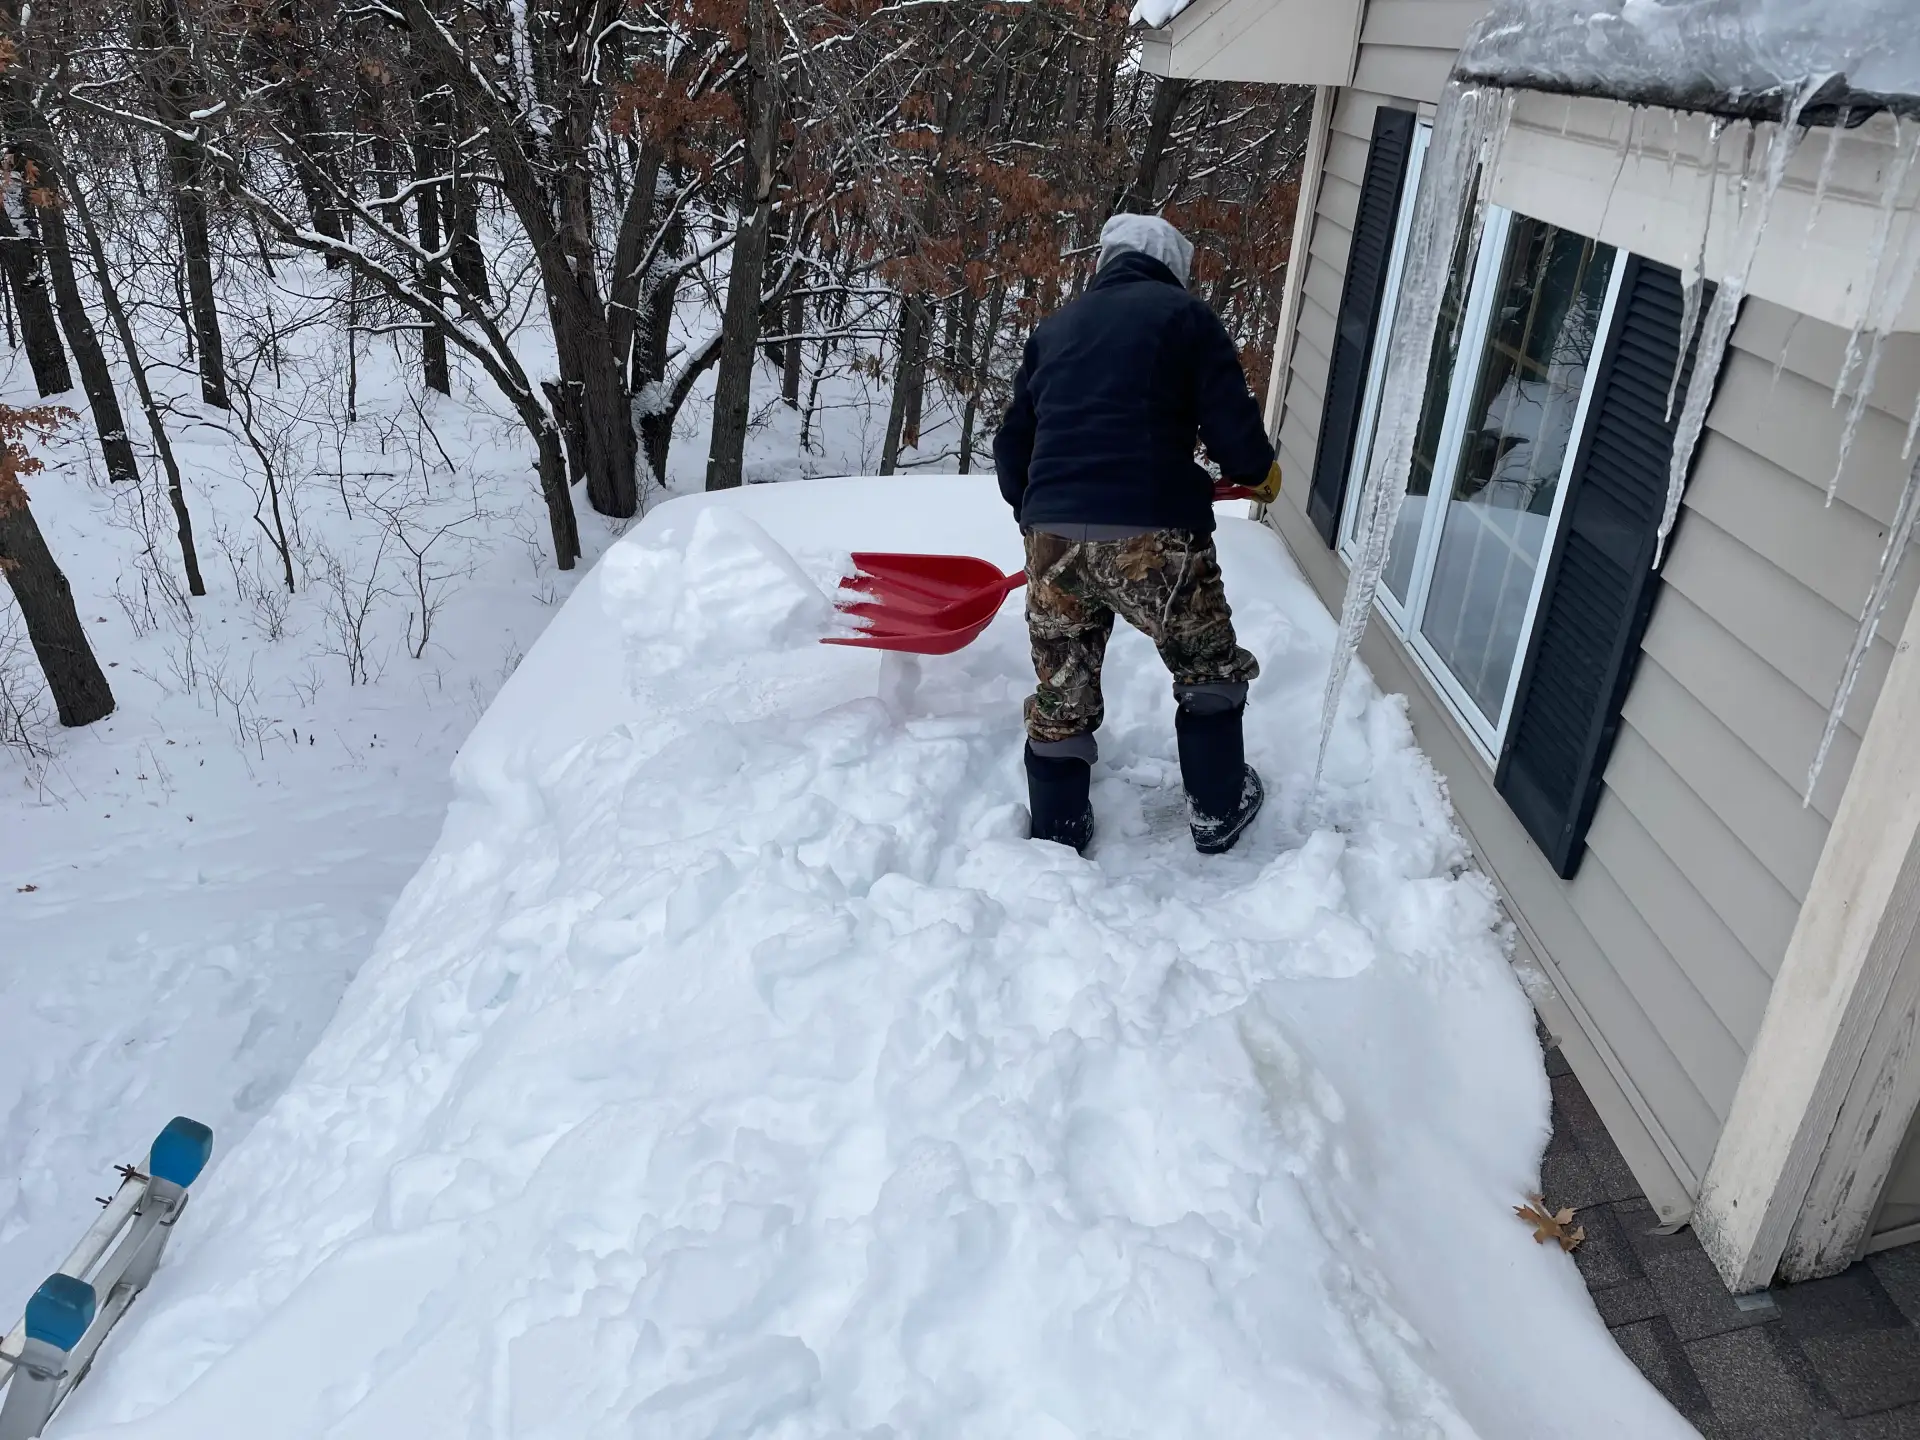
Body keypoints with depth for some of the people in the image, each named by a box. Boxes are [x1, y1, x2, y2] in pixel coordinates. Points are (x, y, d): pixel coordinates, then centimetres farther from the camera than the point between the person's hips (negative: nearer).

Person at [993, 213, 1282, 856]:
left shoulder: (1054, 326, 19)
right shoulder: (1185, 314, 6)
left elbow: (1012, 445, 20)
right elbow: (1231, 425, -3)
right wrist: (1259, 472, 18)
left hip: (1053, 532, 4)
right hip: (1152, 533, -4)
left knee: (1061, 694, 17)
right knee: (1209, 669, 19)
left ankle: (1057, 834, 25)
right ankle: (1217, 811, 28)